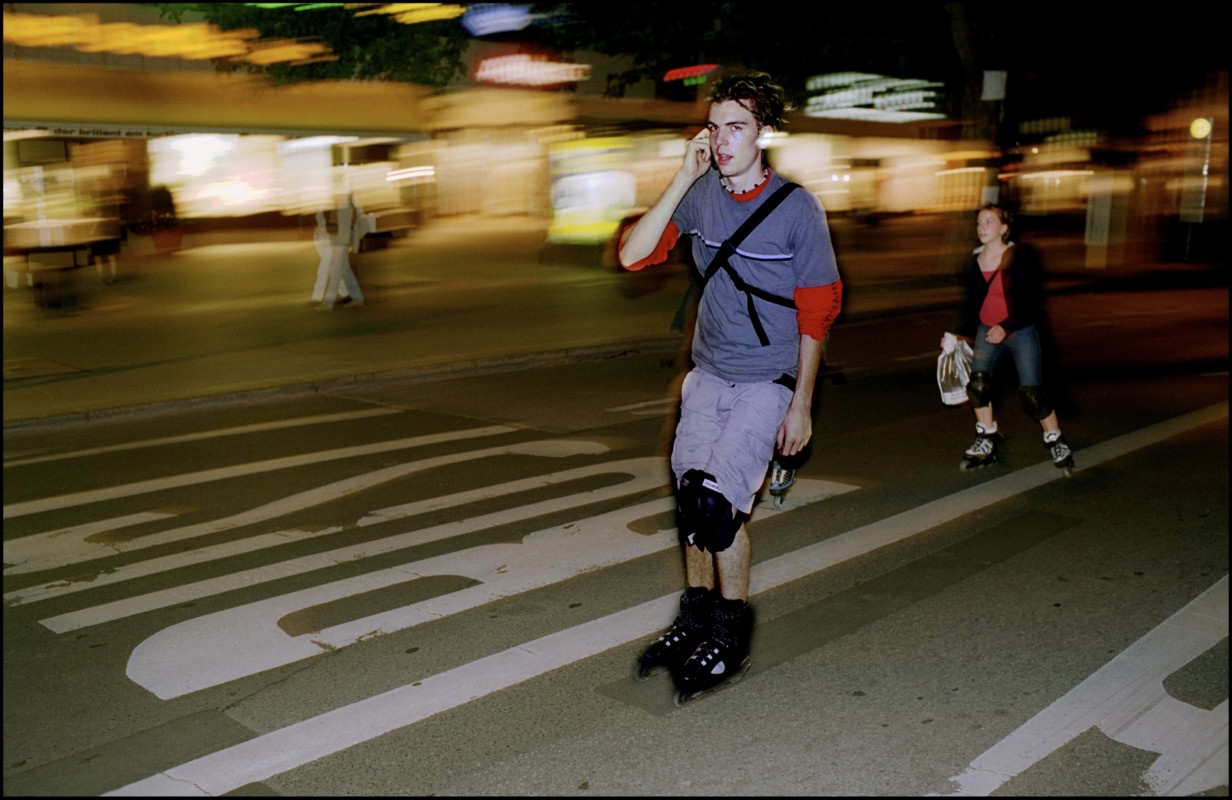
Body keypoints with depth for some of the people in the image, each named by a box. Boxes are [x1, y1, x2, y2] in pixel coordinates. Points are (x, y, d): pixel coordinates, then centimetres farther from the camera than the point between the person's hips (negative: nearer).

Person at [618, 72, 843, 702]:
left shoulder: (797, 210, -10)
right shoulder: (699, 195, 0)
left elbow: (815, 314, -7)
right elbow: (632, 255, -13)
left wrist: (802, 405, -8)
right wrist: (684, 178, -17)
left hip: (767, 381, -5)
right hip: (708, 373, 5)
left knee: (719, 497, -14)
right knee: (692, 496, 7)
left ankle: (731, 638, 6)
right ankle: (695, 620, 26)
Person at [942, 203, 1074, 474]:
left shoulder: (1022, 257, -13)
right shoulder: (973, 261, 0)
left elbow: (1032, 301, -14)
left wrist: (1006, 327, -24)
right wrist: (954, 332, 9)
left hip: (1021, 331, -4)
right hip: (987, 330, 4)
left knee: (1032, 393, -7)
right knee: (977, 382, -12)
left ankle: (1056, 443, 15)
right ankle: (987, 441, 5)